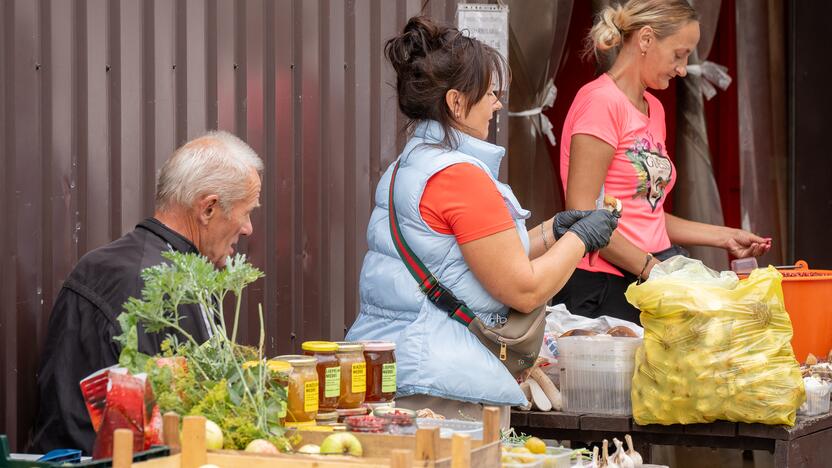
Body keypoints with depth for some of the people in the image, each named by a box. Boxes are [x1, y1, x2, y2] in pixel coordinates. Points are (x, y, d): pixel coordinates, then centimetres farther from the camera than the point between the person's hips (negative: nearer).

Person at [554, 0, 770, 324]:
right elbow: (582, 215, -17)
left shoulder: (654, 109, 17)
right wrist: (654, 270, -17)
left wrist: (724, 237, 16)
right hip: (605, 288, -8)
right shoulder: (601, 100, -10)